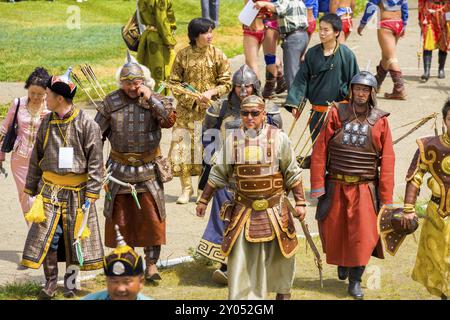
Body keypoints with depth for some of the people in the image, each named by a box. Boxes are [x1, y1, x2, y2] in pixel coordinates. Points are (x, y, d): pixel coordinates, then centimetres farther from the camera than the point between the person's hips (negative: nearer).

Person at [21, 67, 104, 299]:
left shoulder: (86, 124, -9)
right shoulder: (47, 122, 4)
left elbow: (95, 162, -7)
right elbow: (36, 157, 13)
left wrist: (91, 194, -11)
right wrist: (31, 188, 13)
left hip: (77, 190, -3)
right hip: (49, 188, 3)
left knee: (76, 235, 7)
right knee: (46, 235, -2)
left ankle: (70, 279, 26)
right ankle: (50, 282, 10)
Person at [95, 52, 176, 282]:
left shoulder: (154, 99, -5)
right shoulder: (111, 102, -2)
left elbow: (169, 119, -23)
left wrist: (150, 99, -24)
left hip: (148, 168, -1)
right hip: (119, 168, 1)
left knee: (152, 217, -1)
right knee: (120, 217, 8)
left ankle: (151, 264, 9)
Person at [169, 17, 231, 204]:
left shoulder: (217, 55, -2)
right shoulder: (183, 55, -3)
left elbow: (226, 83, 1)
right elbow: (174, 83, 1)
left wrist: (211, 93, -17)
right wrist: (193, 100, -10)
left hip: (210, 111, 0)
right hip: (186, 111, 0)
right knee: (183, 147, -3)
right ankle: (186, 189, 11)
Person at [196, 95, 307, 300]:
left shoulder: (278, 138, -6)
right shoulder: (233, 140, 0)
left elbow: (292, 174, -1)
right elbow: (218, 174, 10)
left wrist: (300, 202, -3)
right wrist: (203, 200, 12)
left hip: (274, 211, -1)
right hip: (243, 211, 1)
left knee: (279, 256, 12)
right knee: (240, 261, 0)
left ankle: (283, 292, 34)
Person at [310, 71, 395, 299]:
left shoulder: (380, 121, -3)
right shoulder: (336, 114, -2)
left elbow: (387, 161, -2)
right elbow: (320, 151, -3)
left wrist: (386, 198, -5)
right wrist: (317, 185, -8)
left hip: (365, 188, -1)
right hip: (336, 186, 1)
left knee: (363, 235, -6)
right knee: (336, 230, 13)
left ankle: (355, 279, 9)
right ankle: (342, 262, 42)